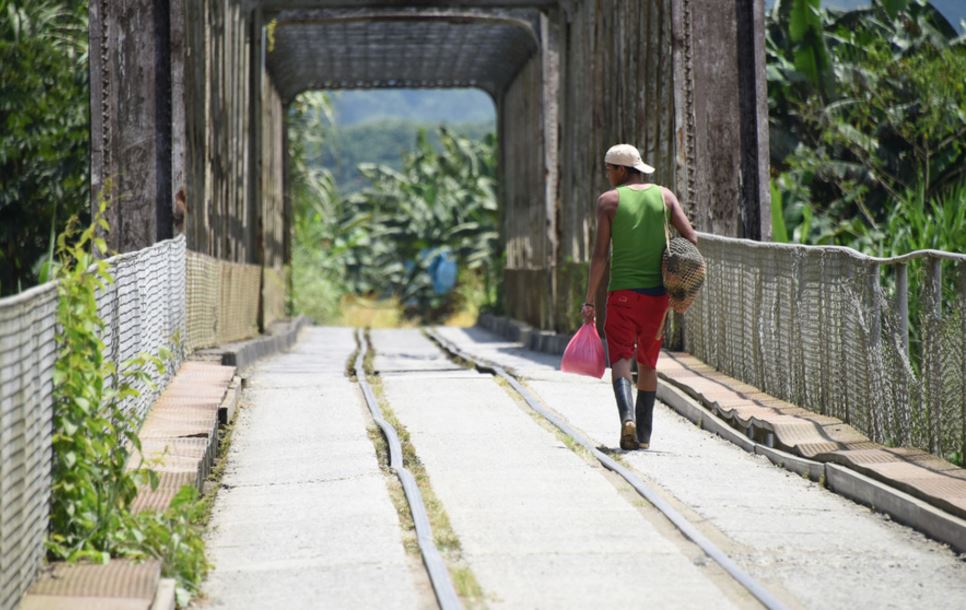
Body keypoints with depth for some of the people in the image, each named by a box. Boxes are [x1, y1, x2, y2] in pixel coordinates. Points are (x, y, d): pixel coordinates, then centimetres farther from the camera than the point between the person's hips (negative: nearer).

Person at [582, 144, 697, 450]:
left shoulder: (609, 200, -3)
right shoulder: (664, 196, 7)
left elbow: (600, 254, -7)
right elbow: (690, 238, -1)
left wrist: (589, 299, -4)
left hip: (622, 291, -3)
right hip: (657, 291, 4)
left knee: (620, 358, -6)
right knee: (648, 362, 16)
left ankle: (628, 417, -31)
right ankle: (644, 433, 19)